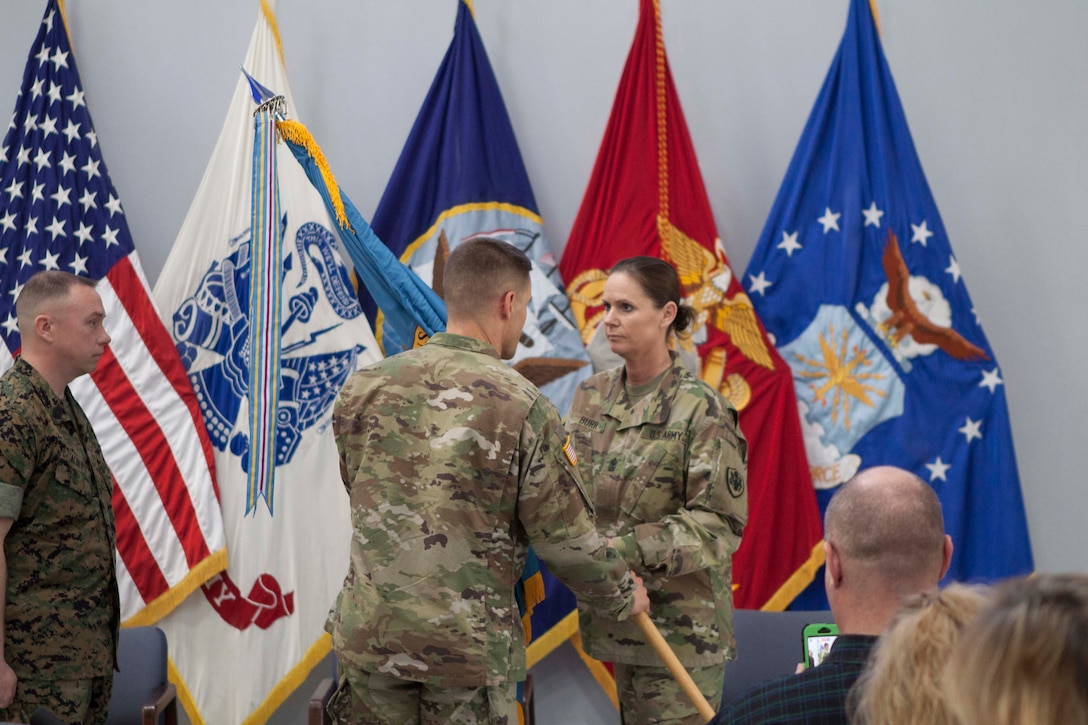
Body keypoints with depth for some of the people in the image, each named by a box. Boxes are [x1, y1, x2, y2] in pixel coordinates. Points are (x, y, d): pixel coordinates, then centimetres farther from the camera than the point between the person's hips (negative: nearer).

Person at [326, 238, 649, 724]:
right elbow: (567, 541, -8)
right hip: (468, 646, -3)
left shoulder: (363, 389, 0)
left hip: (369, 632, 4)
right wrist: (623, 597, 11)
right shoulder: (523, 408, -12)